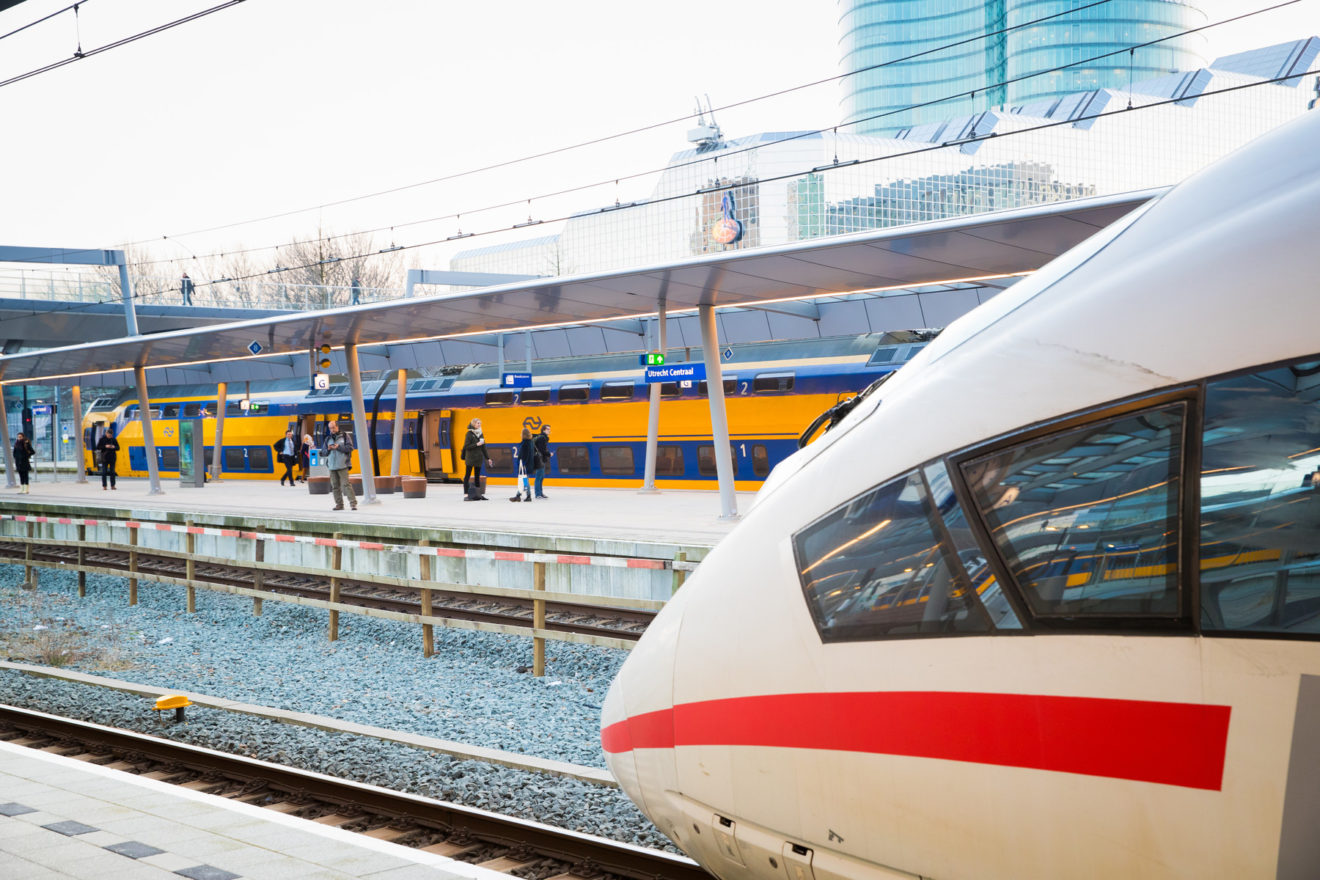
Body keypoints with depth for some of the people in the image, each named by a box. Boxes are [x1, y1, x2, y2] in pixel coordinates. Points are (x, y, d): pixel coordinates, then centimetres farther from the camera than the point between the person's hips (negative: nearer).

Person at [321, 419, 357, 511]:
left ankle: (353, 503, -13)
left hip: (342, 465, -5)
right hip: (332, 466, 5)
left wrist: (338, 447, -14)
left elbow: (350, 448, -6)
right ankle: (339, 504, 11)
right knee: (335, 486, 5)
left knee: (346, 484, -13)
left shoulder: (344, 436, 4)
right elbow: (323, 452, 14)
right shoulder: (328, 438, 15)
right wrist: (328, 449, -7)